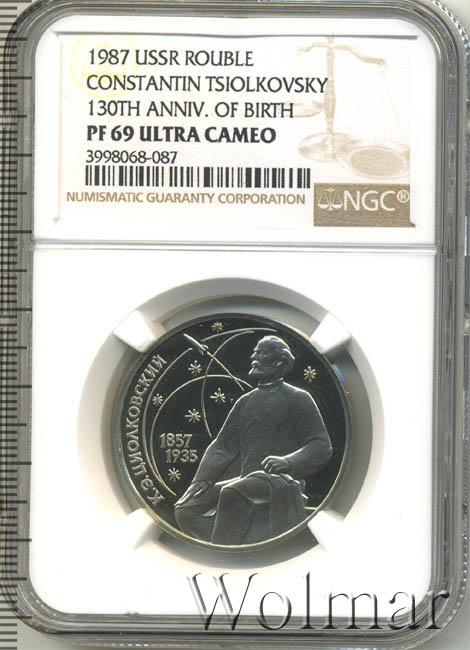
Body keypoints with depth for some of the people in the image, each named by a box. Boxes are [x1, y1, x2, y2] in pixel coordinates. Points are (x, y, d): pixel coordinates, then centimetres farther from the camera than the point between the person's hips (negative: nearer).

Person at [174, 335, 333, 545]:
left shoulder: (297, 399, 1)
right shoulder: (245, 402, 20)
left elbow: (322, 447, -6)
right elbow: (222, 447, 18)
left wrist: (288, 461, -23)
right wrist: (200, 482, 5)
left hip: (281, 483, -7)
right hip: (248, 480, 7)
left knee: (231, 494, -34)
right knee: (186, 508, -5)